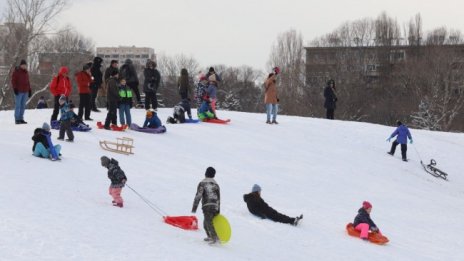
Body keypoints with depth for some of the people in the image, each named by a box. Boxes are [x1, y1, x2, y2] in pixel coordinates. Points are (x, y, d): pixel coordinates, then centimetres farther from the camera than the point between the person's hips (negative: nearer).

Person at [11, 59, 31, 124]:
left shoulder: (26, 72, 16)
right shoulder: (16, 71, -3)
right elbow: (13, 80, -4)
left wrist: (29, 90, 16)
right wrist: (15, 88, -13)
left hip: (25, 91, 6)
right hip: (19, 92, -6)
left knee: (23, 106, 8)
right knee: (18, 105, -6)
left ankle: (21, 119, 12)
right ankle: (17, 119, -4)